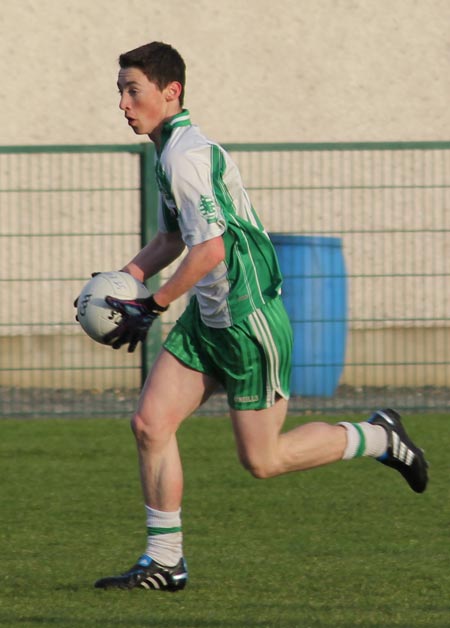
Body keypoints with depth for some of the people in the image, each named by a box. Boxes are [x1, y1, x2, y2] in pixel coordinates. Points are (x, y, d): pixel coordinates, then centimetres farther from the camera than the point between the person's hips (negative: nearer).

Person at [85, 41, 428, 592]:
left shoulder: (186, 154, -21)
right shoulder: (169, 152, 12)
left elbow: (209, 250, -26)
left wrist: (152, 307, -17)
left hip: (249, 317, -9)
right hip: (207, 318, 10)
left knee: (262, 460, -1)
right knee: (149, 423, -1)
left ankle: (376, 438, 19)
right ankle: (164, 562, 5)